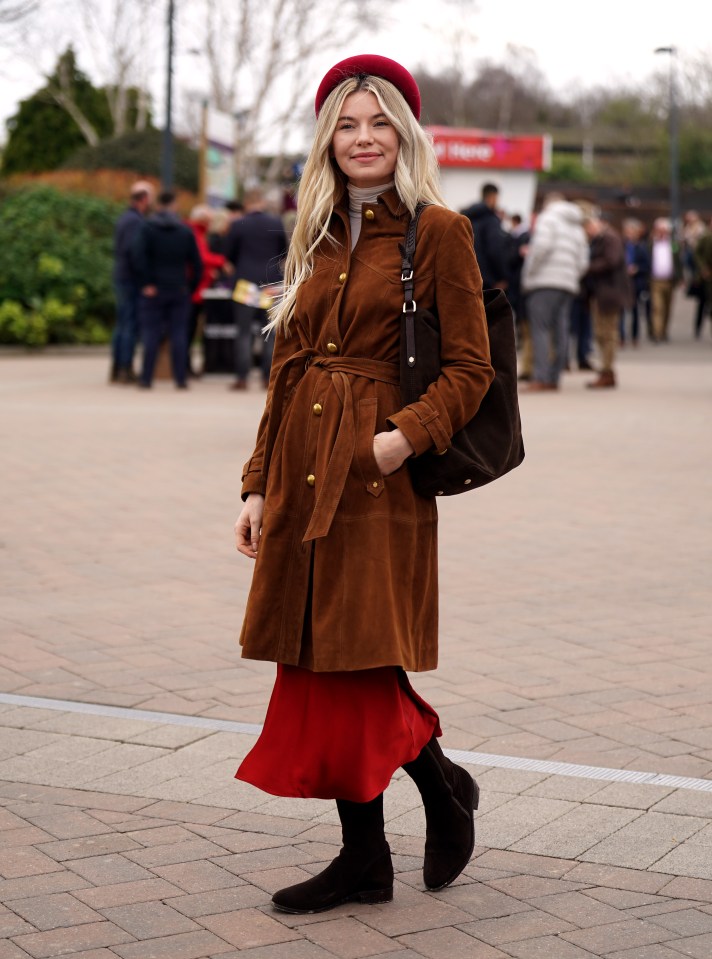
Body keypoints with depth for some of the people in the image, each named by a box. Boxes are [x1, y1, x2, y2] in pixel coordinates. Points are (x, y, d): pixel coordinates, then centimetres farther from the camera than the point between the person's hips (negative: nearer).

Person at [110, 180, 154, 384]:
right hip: (132, 280, -10)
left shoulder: (124, 218, 16)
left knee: (122, 325, 12)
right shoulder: (135, 220, -15)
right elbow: (133, 251, -22)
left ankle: (116, 369, 14)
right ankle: (126, 369, -8)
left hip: (121, 277, 10)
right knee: (131, 325, -7)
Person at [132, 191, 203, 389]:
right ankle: (180, 379, 2)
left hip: (154, 291, -2)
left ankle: (146, 378, -1)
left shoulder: (147, 228, -3)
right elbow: (197, 263, 4)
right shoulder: (186, 231, 4)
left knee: (151, 334, 1)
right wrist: (191, 288, 11)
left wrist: (146, 283, -11)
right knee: (179, 334, 4)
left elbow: (139, 256, -16)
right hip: (179, 291, 2)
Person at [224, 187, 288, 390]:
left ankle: (242, 377, -3)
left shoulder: (238, 225, -6)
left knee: (244, 332, 1)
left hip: (246, 283, -2)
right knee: (271, 333, 7)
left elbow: (229, 254, 2)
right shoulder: (276, 223, -1)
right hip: (271, 282, 2)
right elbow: (284, 252, 10)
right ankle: (268, 377, 5)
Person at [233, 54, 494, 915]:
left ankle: (443, 790, 20)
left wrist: (407, 434, -21)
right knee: (320, 666, 7)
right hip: (302, 474, 6)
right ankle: (364, 857, 18)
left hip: (376, 474, -6)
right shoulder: (318, 237, 15)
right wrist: (258, 484, 12)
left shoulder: (437, 232, -3)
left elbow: (470, 368, -6)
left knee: (354, 661, -6)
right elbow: (286, 370, 16)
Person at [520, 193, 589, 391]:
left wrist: (529, 272, -9)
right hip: (568, 285, 7)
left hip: (545, 281, -7)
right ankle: (554, 378, 7)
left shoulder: (548, 217, 1)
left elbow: (542, 244, -15)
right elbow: (583, 262, 17)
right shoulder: (578, 228, 24)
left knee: (540, 329, -10)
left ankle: (540, 378, -19)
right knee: (560, 332, 7)